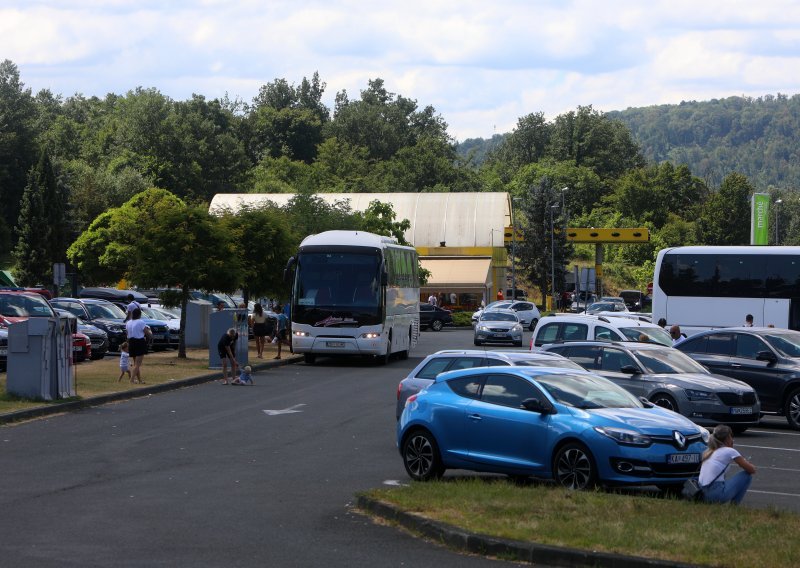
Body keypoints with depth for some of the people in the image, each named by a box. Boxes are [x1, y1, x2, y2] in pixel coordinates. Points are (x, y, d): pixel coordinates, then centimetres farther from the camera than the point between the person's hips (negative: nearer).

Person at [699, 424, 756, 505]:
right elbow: (752, 470, 2)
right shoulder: (730, 451, 0)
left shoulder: (708, 452, 19)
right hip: (717, 494, -7)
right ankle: (734, 504, 4)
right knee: (747, 475, 7)